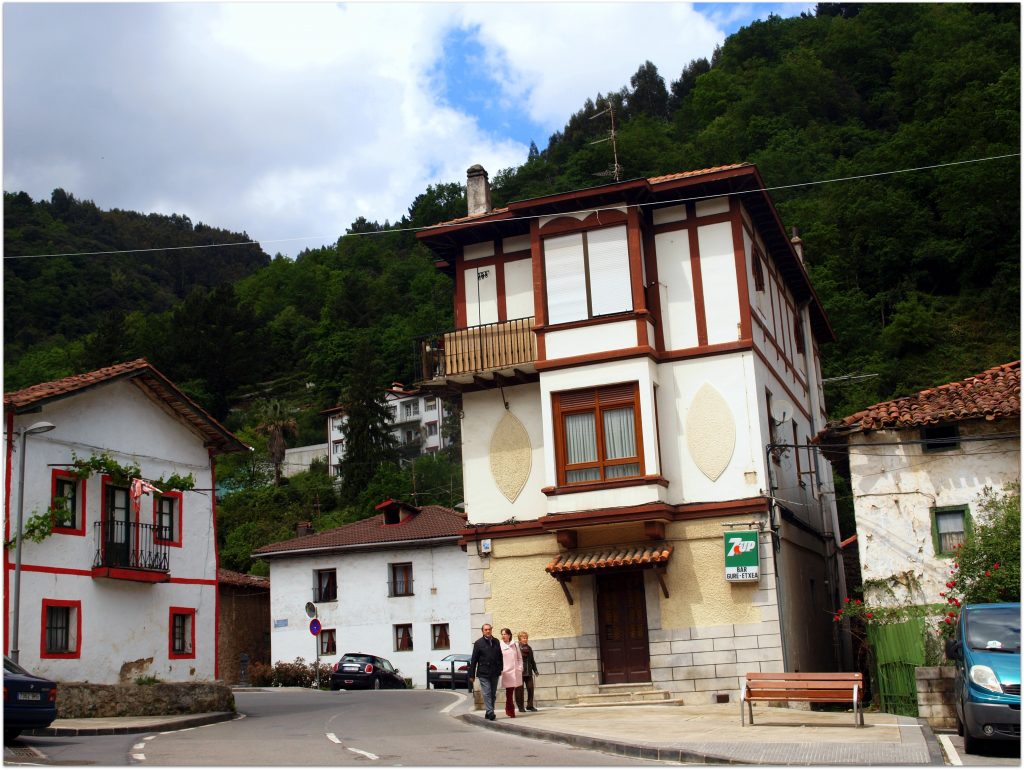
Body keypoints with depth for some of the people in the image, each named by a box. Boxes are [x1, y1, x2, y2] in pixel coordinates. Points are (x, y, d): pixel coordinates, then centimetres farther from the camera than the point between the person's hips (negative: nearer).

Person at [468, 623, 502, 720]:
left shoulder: (496, 642, 8)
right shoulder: (478, 643, -1)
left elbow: (500, 656, 12)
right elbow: (473, 660, 0)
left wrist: (501, 669, 5)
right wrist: (472, 675, -2)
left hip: (495, 673, 4)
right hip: (483, 673, -4)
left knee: (492, 694, 9)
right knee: (487, 693, -10)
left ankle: (488, 713, 19)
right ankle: (490, 712, -14)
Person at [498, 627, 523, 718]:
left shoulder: (515, 645, 10)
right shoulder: (500, 646, -1)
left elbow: (519, 658, 15)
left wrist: (520, 668, 5)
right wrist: (500, 670, -8)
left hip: (515, 672, 3)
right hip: (506, 672, -3)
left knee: (511, 692, 5)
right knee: (509, 692, -5)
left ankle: (509, 709, 19)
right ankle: (510, 711, 3)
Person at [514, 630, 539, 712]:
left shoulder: (529, 648, 14)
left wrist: (535, 670, 16)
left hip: (528, 672, 6)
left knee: (530, 688, 4)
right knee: (520, 689, -1)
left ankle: (530, 705, 14)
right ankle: (520, 707, 7)